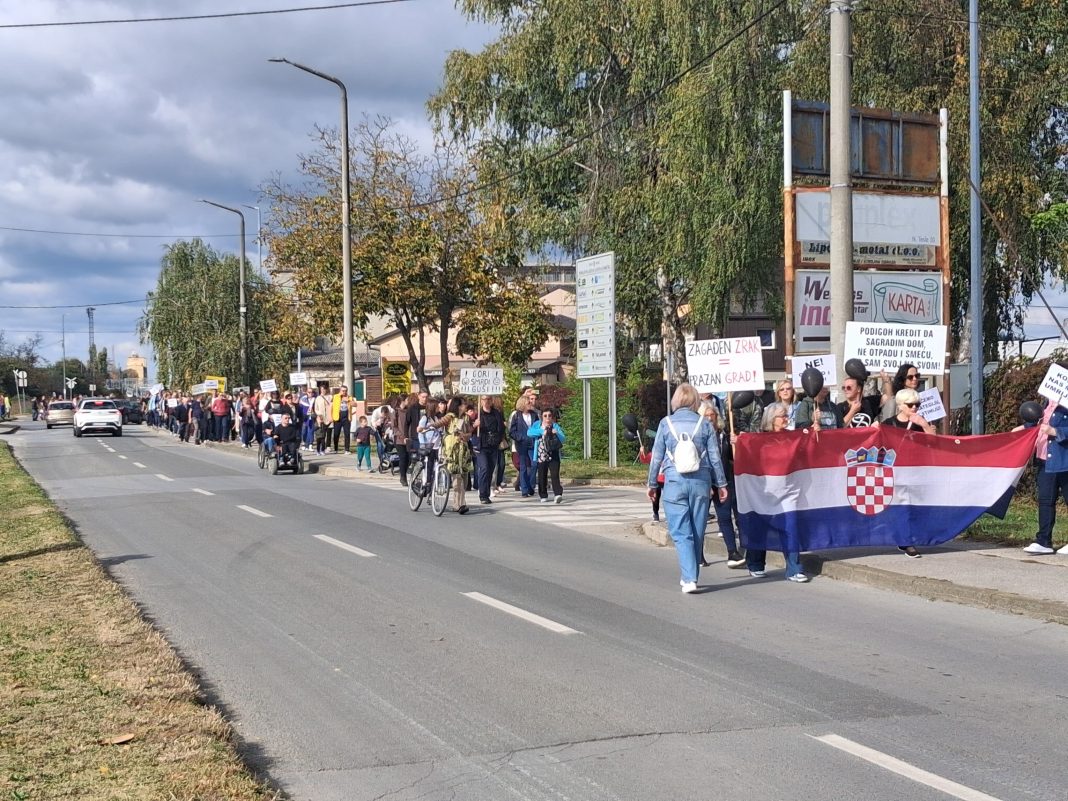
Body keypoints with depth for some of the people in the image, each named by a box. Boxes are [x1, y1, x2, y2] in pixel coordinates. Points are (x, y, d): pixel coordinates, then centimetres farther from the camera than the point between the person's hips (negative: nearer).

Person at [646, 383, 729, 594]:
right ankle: (691, 575, 22)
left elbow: (657, 457, 4)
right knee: (697, 531, 12)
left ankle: (689, 578, -13)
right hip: (700, 481, 1)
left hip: (675, 481, -1)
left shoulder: (666, 424, 0)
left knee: (681, 532, -1)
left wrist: (652, 484, 14)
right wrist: (721, 484, 14)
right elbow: (715, 457, 4)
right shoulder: (704, 424, 2)